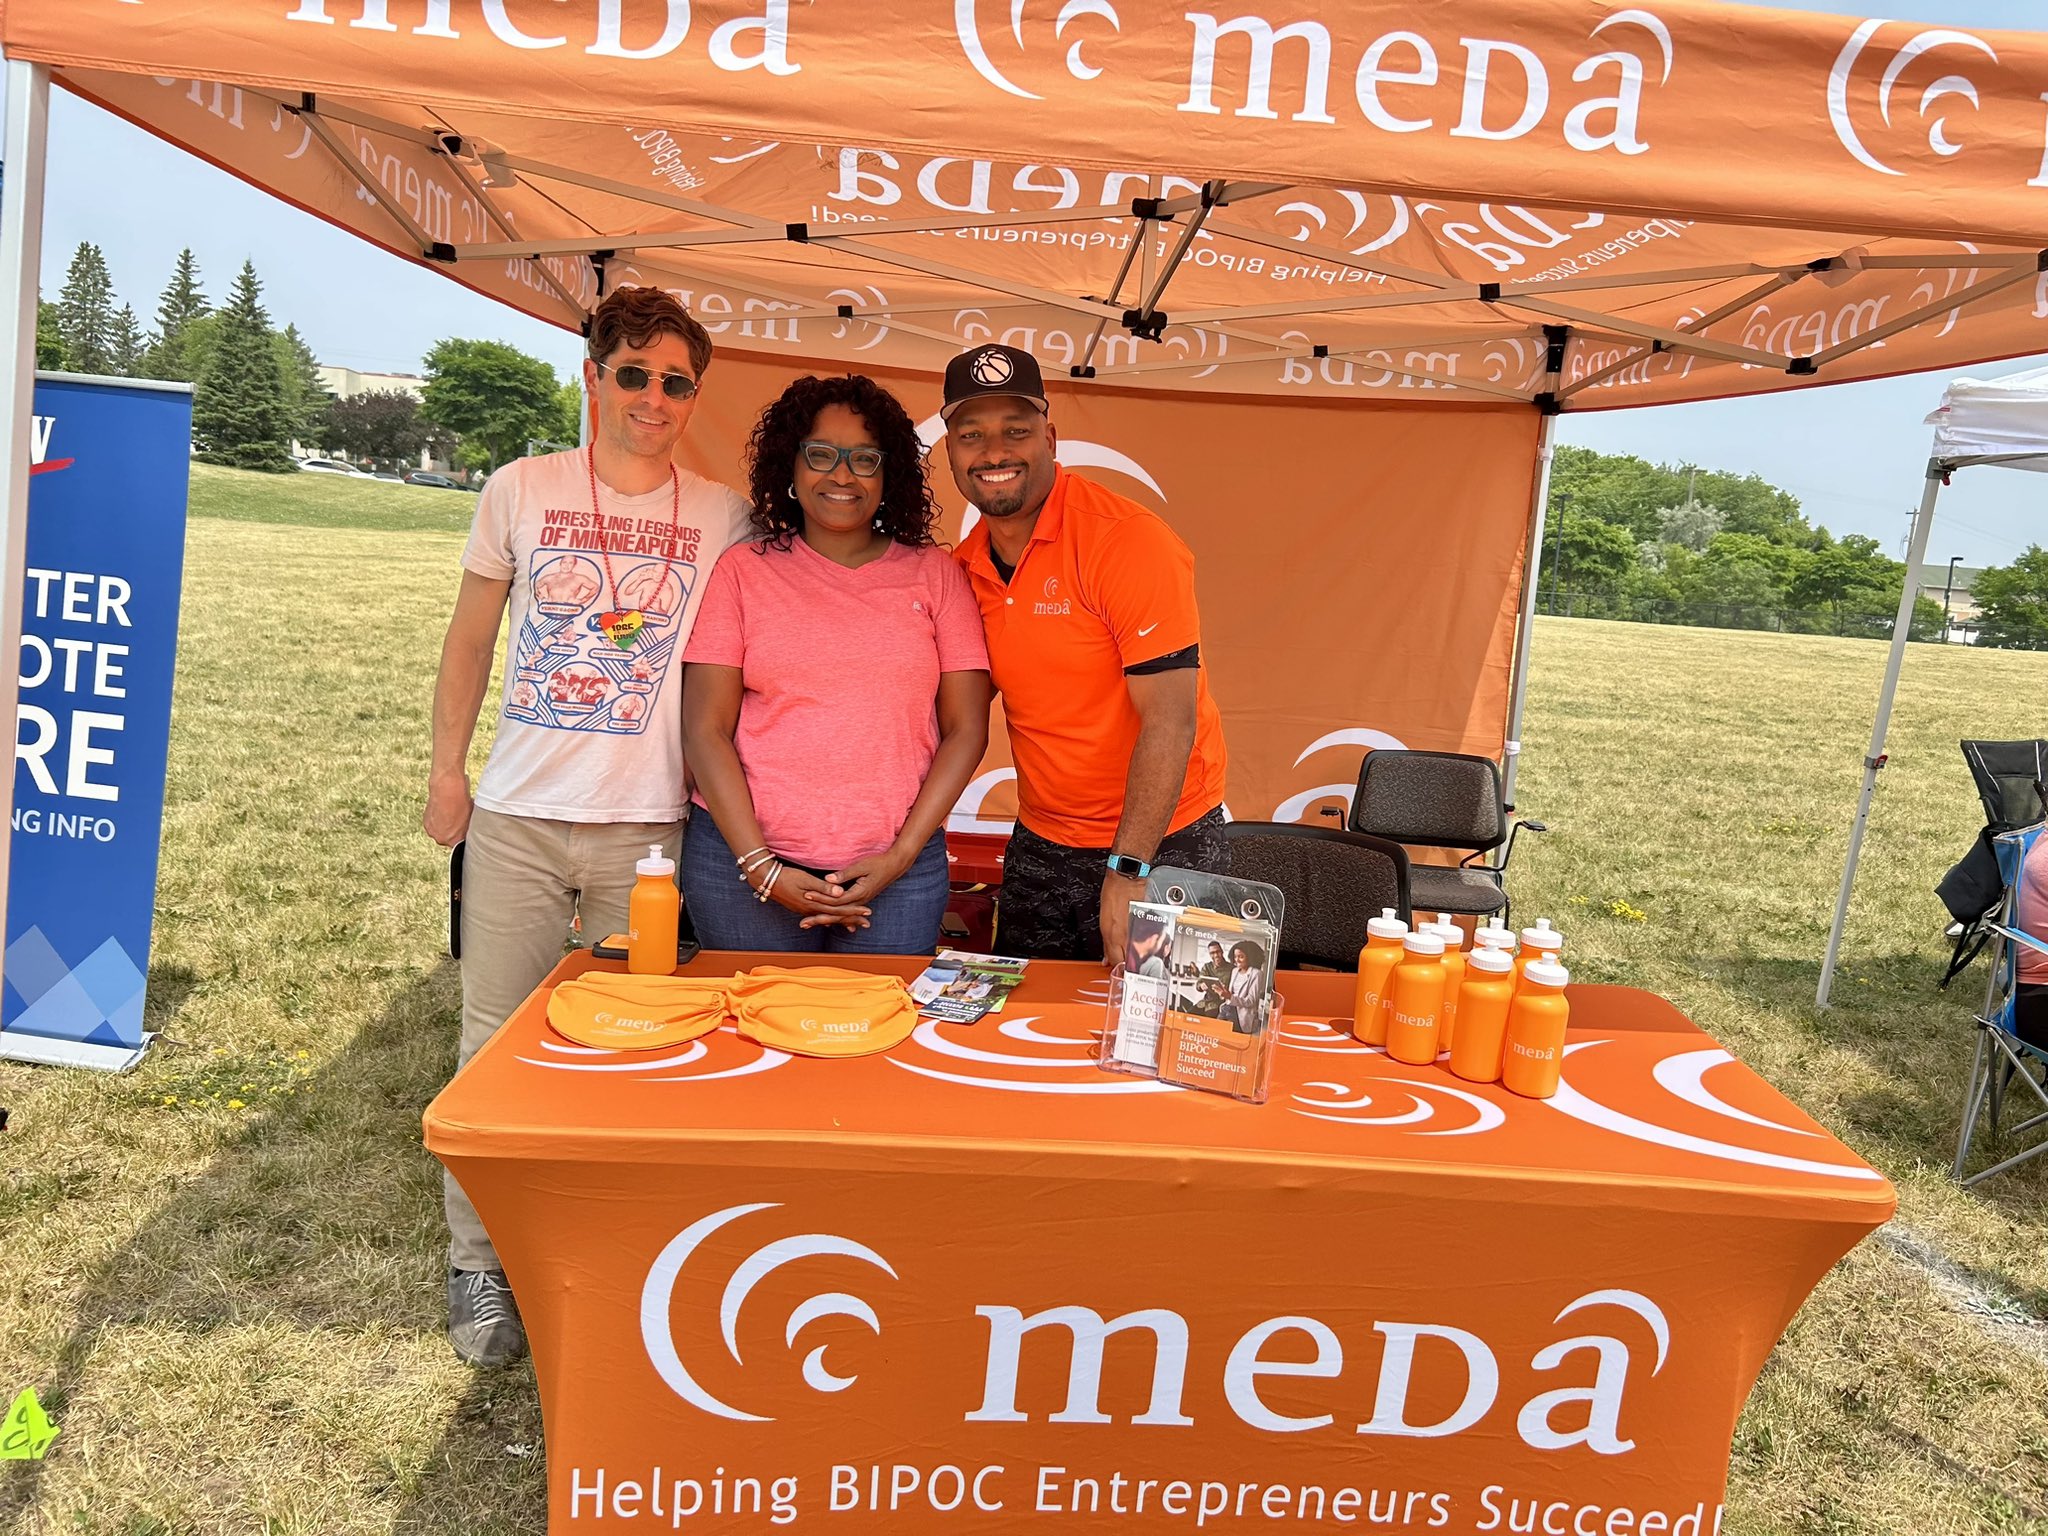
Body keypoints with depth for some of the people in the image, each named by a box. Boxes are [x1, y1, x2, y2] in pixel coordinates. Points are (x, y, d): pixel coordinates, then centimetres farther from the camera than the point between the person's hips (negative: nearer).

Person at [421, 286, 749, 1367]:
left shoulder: (723, 518, 3)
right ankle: (478, 1267, 21)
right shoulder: (521, 491, 3)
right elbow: (470, 639, 11)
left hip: (649, 828, 0)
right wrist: (445, 769, 8)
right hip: (517, 816, 0)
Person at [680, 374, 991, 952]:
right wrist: (760, 867, -8)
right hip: (744, 857, 0)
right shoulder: (745, 569, 5)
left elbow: (966, 729, 3)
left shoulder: (934, 573, 7)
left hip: (897, 868, 1)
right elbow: (705, 729, 0)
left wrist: (900, 856, -6)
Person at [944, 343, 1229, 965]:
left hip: (1161, 843, -6)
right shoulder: (964, 567, 2)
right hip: (1038, 844, 6)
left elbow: (1170, 721, -23)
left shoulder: (1128, 540, -19)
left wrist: (1128, 872, -27)